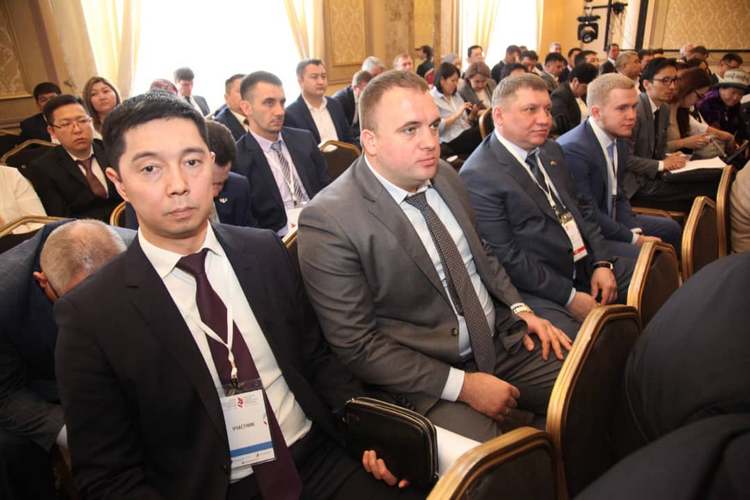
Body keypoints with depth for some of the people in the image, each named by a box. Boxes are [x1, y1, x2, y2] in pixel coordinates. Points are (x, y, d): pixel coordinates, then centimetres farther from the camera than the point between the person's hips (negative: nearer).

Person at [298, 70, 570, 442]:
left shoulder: (443, 175, 2)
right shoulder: (327, 221, -19)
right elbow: (356, 346, -17)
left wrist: (519, 308, 3)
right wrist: (462, 385, -18)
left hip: (504, 341, 7)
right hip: (428, 380, -6)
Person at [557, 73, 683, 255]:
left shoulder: (619, 138, 3)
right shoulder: (572, 149, -26)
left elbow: (618, 196, 12)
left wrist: (635, 231, -4)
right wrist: (634, 239, -15)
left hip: (610, 221, 10)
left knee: (670, 229, 19)